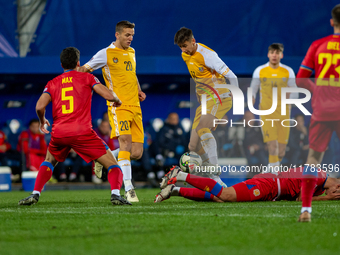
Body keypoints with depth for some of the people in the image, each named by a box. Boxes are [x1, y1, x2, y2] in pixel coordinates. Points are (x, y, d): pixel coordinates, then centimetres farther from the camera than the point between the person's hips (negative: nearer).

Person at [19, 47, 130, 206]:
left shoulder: (52, 83, 15)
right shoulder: (87, 78, 10)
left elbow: (40, 106, 1)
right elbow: (109, 95, -1)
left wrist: (42, 121, 22)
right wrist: (117, 101, 22)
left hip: (59, 133, 3)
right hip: (82, 132, -3)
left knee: (49, 162, 32)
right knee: (113, 165, 4)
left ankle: (35, 194, 14)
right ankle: (115, 194, -23)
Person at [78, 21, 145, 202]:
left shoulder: (131, 52, 19)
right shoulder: (106, 54, -2)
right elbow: (83, 70, 3)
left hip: (135, 106, 7)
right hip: (118, 106, -7)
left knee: (136, 153, 0)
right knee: (125, 143, -21)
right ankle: (128, 189, -23)